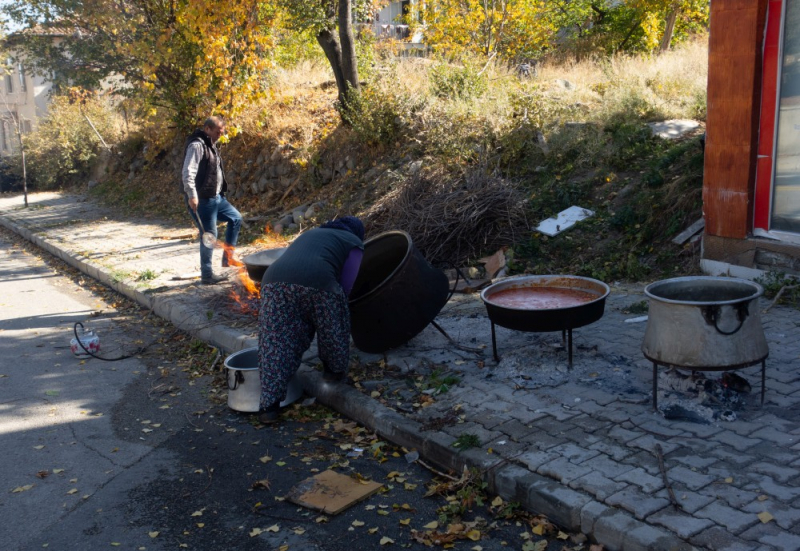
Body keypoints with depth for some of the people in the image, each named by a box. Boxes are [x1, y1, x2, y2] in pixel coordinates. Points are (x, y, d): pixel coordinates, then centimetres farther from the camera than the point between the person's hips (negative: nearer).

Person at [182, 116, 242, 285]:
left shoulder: (211, 145, 16)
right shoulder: (197, 145, -16)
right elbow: (188, 173, -24)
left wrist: (220, 192, 25)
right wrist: (192, 196, -29)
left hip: (216, 197, 10)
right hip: (202, 200, -10)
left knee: (236, 218, 16)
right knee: (209, 235, -5)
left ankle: (228, 258, 21)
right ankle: (207, 275, 6)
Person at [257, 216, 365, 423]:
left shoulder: (310, 233, 40)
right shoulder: (354, 243, 23)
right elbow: (345, 285, 10)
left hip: (275, 281, 5)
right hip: (316, 282, -4)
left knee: (275, 344, 9)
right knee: (333, 328, 24)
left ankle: (269, 405, 3)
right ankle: (335, 370, 40)